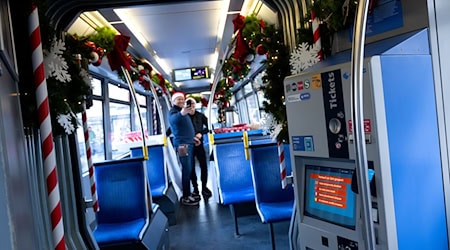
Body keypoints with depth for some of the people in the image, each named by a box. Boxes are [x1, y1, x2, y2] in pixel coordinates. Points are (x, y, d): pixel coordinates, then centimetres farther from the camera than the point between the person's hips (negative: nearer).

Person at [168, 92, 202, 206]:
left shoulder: (182, 111, 22)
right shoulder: (173, 111, -7)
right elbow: (173, 119, -34)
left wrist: (193, 137, 20)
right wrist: (181, 113, -55)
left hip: (189, 142, 9)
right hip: (182, 144, -9)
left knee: (189, 169, 11)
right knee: (186, 169, -11)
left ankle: (188, 194, 18)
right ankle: (185, 197, -7)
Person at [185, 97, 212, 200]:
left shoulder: (200, 116, 3)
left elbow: (209, 126, 6)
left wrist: (201, 133, -8)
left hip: (199, 144, 1)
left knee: (203, 166, -1)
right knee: (191, 168, 5)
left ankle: (204, 187, 14)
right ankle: (195, 188, 17)